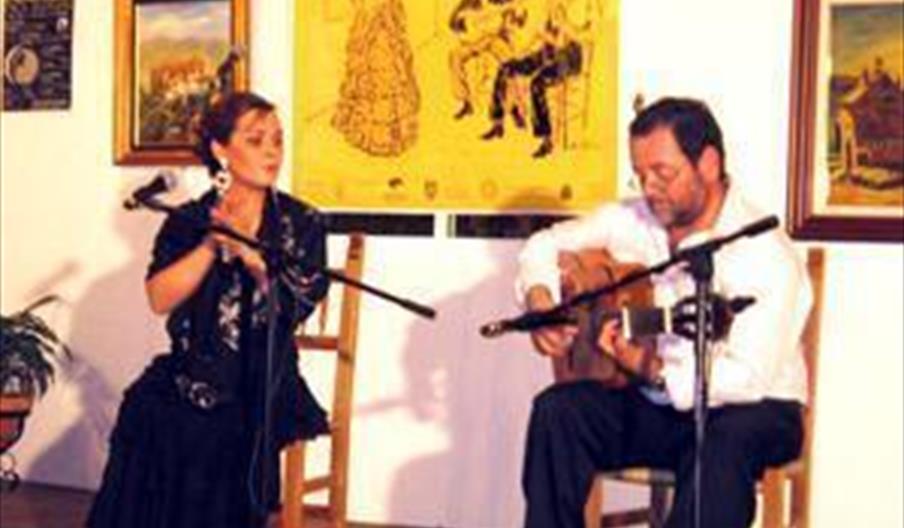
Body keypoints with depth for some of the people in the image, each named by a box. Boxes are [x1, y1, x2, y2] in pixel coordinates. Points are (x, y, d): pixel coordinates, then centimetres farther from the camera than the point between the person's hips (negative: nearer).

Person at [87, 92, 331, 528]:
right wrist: (212, 244, -14)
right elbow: (159, 299, -6)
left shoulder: (302, 224, 5)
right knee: (146, 416, -25)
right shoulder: (187, 221, 8)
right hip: (189, 378, 2)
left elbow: (297, 304, -9)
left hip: (264, 387, -1)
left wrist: (249, 253, -21)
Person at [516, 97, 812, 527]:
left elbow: (749, 378, -28)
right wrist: (540, 301, -11)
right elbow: (546, 245, 10)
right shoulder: (634, 220, -1)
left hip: (751, 410, -5)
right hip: (656, 405, 5)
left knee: (729, 436, -39)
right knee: (558, 409, -19)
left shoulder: (764, 254, -20)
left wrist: (652, 370, -34)